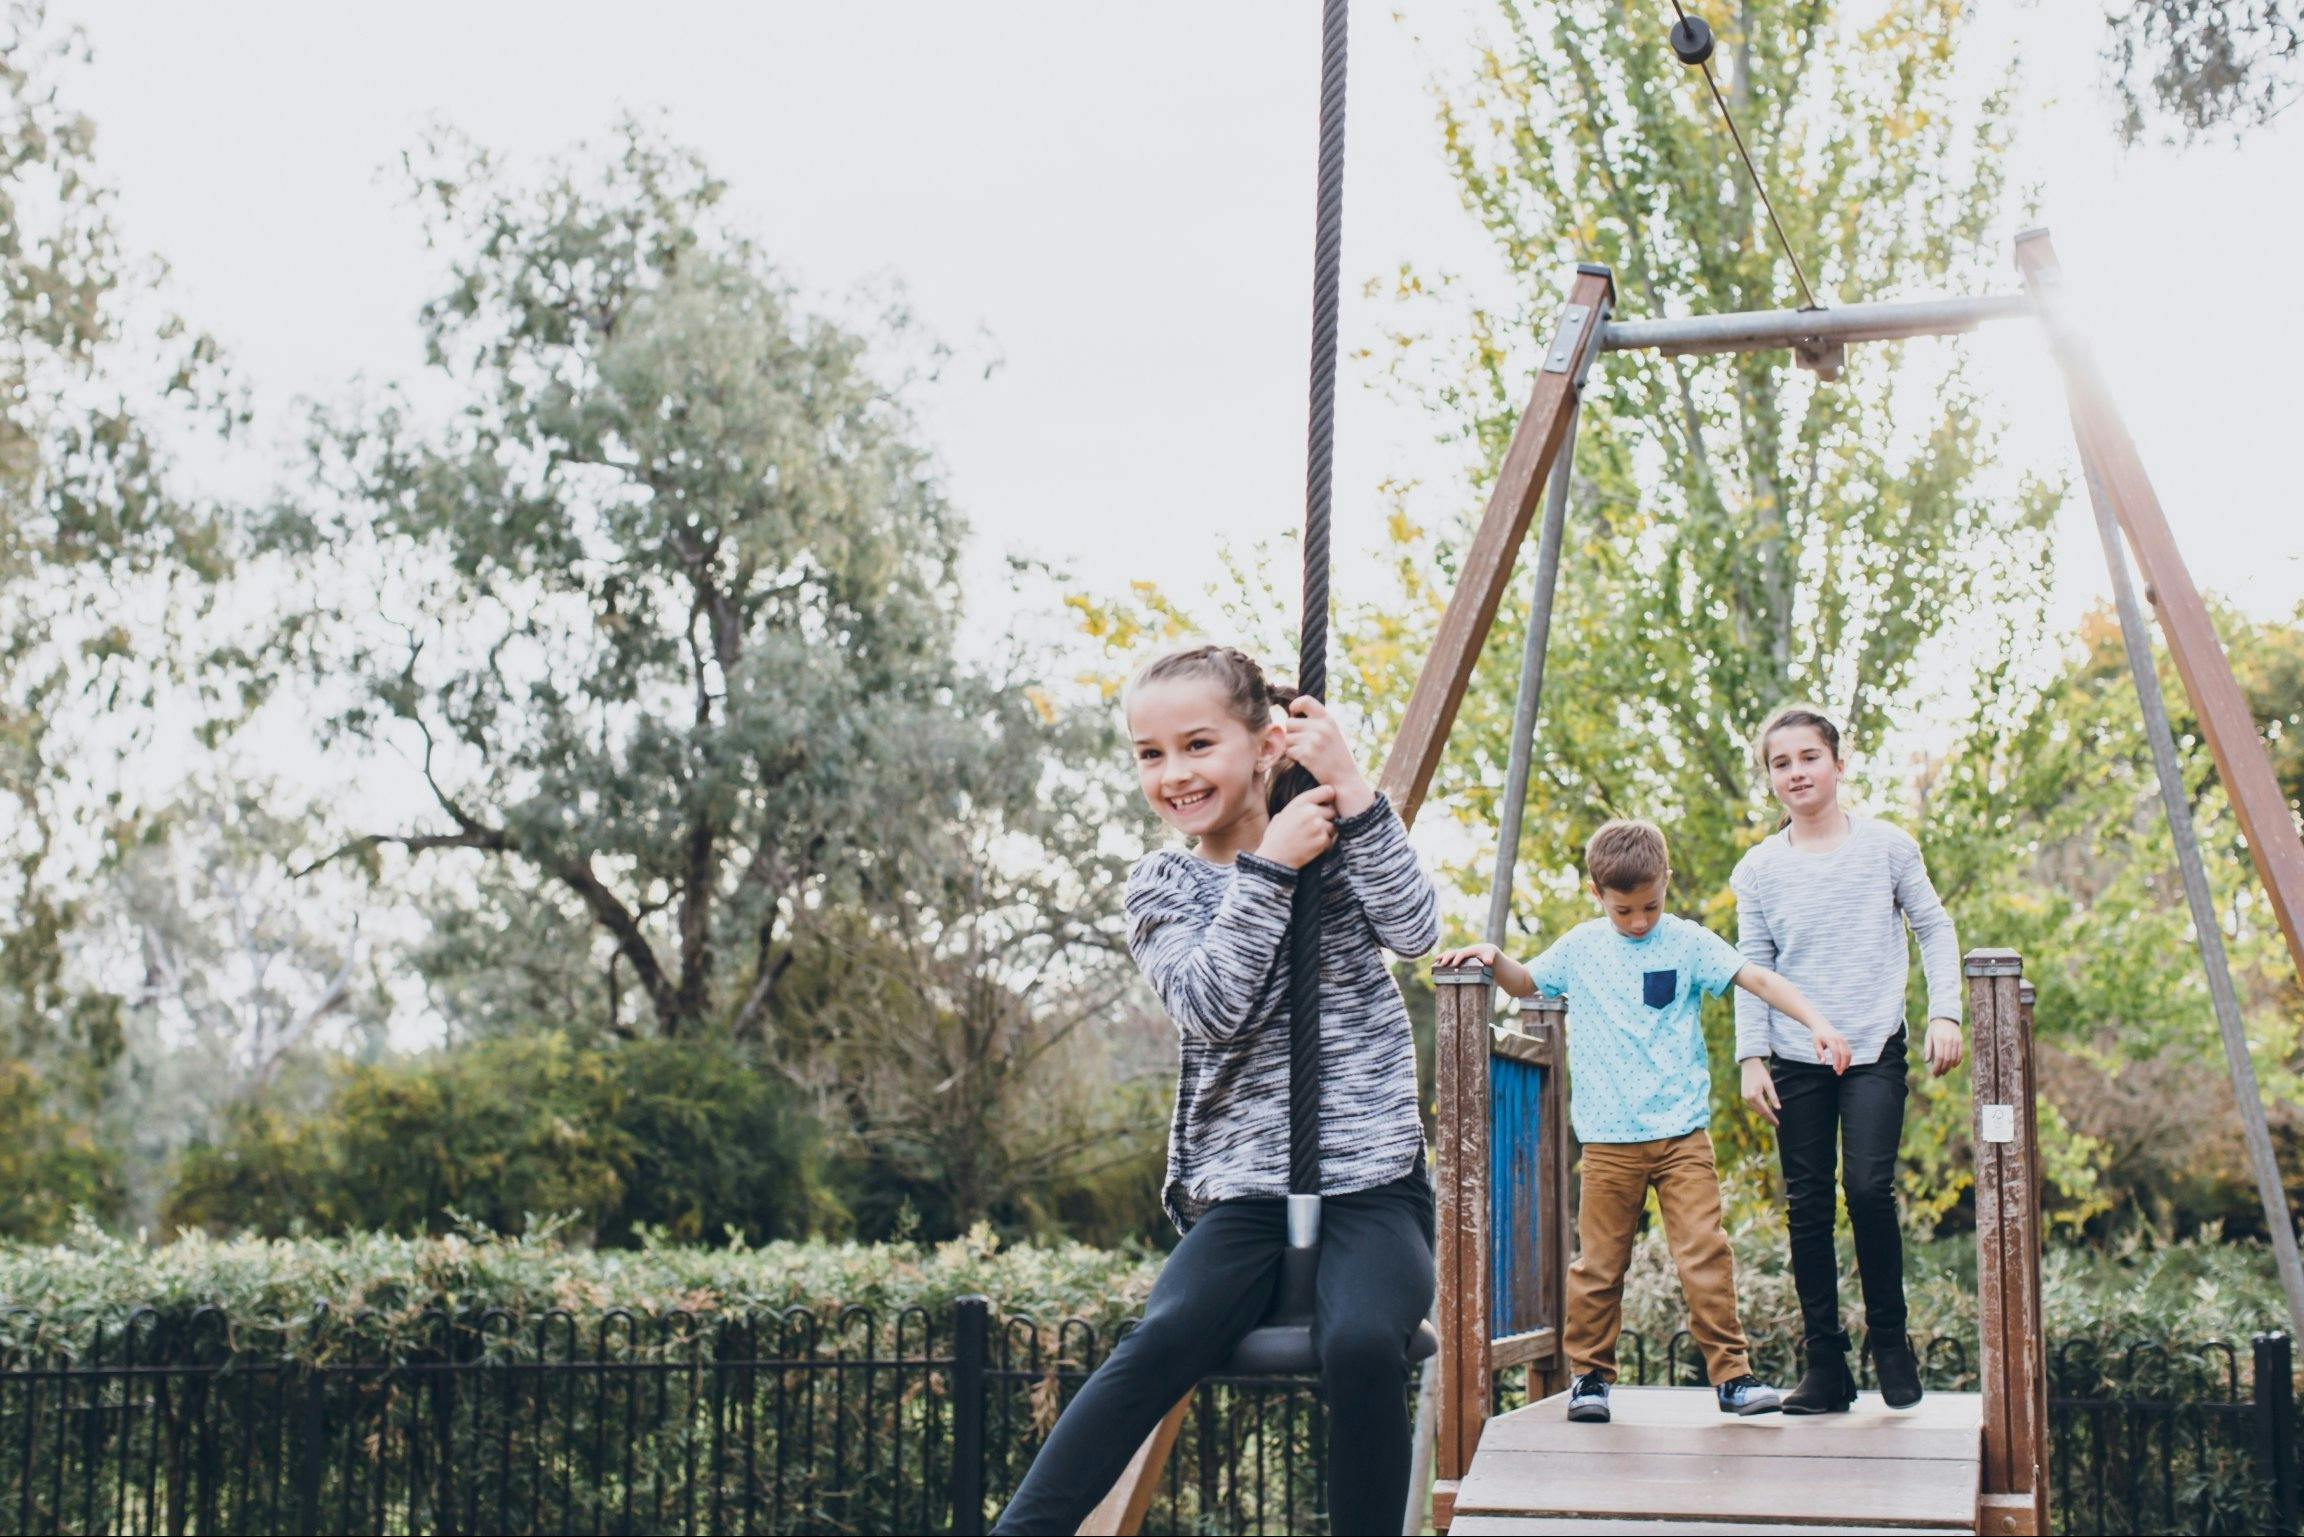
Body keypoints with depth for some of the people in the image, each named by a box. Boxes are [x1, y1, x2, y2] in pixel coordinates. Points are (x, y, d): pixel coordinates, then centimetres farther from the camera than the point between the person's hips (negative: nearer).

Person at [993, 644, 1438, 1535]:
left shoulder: (1336, 842, 7)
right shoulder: (1162, 886, 7)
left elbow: (1414, 930, -12)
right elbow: (1208, 1005, -10)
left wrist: (1351, 790, -16)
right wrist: (1269, 869, -15)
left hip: (1370, 1181, 0)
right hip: (1242, 1192, 1)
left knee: (1364, 1343, -33)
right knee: (1165, 1341, -29)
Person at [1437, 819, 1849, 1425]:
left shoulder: (1687, 942, 1)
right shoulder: (1579, 947, 7)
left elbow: (1760, 980, -4)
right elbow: (1526, 982, 23)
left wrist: (1817, 1023, -16)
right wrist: (1491, 957, 3)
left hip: (1683, 1132, -1)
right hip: (1608, 1140, 1)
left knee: (1705, 1256, -5)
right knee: (1598, 1265, 4)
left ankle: (1730, 1374, 2)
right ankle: (1589, 1374, 16)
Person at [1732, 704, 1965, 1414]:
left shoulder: (1886, 846, 3)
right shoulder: (1758, 869, 5)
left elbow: (1934, 931, 8)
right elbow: (1751, 969, 7)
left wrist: (1944, 1013, -2)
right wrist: (1751, 1057, 0)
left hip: (1875, 1049, -2)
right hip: (1794, 1060, 2)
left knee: (1869, 1187, -17)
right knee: (1808, 1205, 1)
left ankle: (1890, 1339, 3)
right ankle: (1825, 1362, 7)